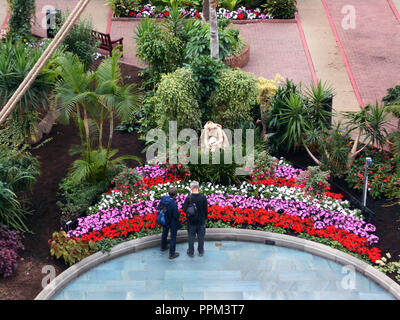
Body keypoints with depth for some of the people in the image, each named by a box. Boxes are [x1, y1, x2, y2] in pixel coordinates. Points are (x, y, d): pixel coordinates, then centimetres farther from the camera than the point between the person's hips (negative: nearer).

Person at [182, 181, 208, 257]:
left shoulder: (188, 198, -18)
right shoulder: (203, 197, -15)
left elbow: (184, 209, -15)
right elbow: (206, 209, -6)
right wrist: (205, 217, 10)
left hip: (191, 221, -1)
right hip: (201, 221, 1)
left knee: (191, 237, 14)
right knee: (201, 236, 17)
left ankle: (191, 252, 25)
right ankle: (201, 251, 29)